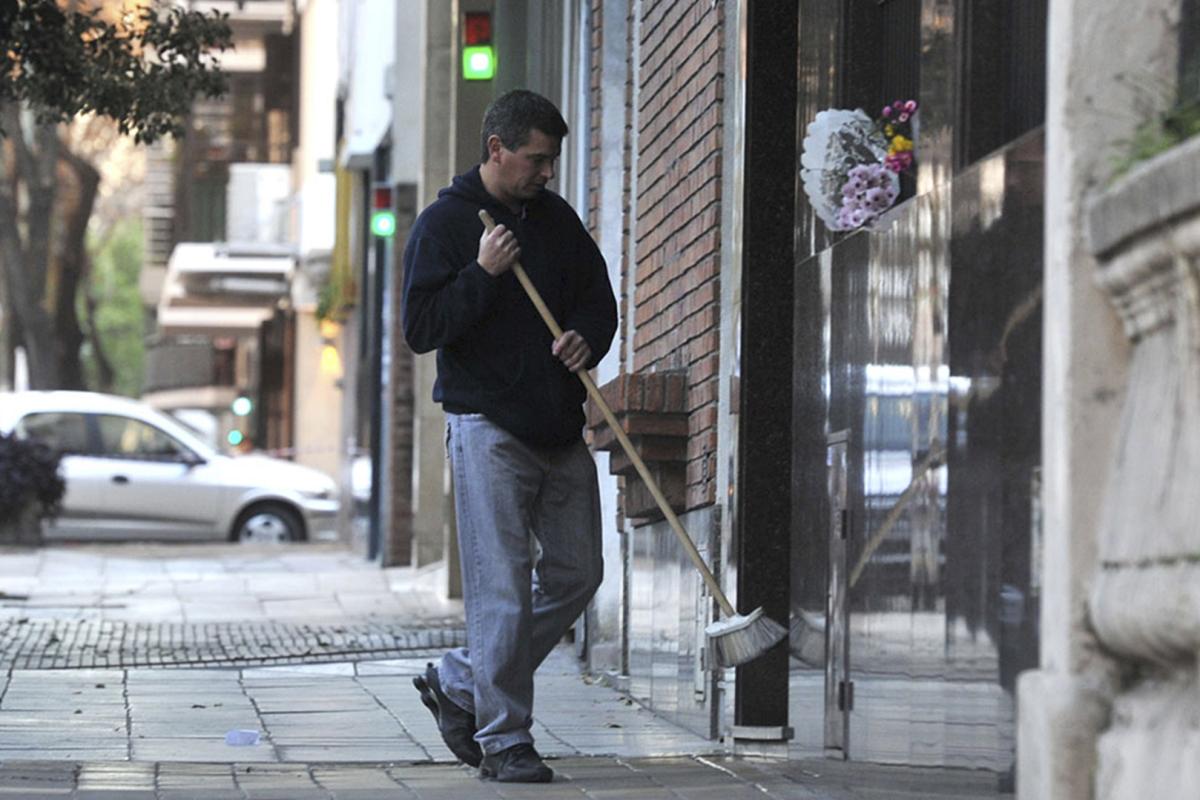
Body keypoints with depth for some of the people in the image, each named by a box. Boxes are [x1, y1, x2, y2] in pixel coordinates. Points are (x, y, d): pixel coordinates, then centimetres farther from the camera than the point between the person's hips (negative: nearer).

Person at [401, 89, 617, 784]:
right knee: (503, 586, -8)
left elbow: (600, 300, 19)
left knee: (576, 573, 7)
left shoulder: (557, 219, 12)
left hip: (560, 427, 7)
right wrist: (484, 273, -18)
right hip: (487, 426, -6)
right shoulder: (445, 223, -4)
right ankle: (503, 738, -2)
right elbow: (421, 328, -9)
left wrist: (586, 339, -3)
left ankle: (459, 684, 20)